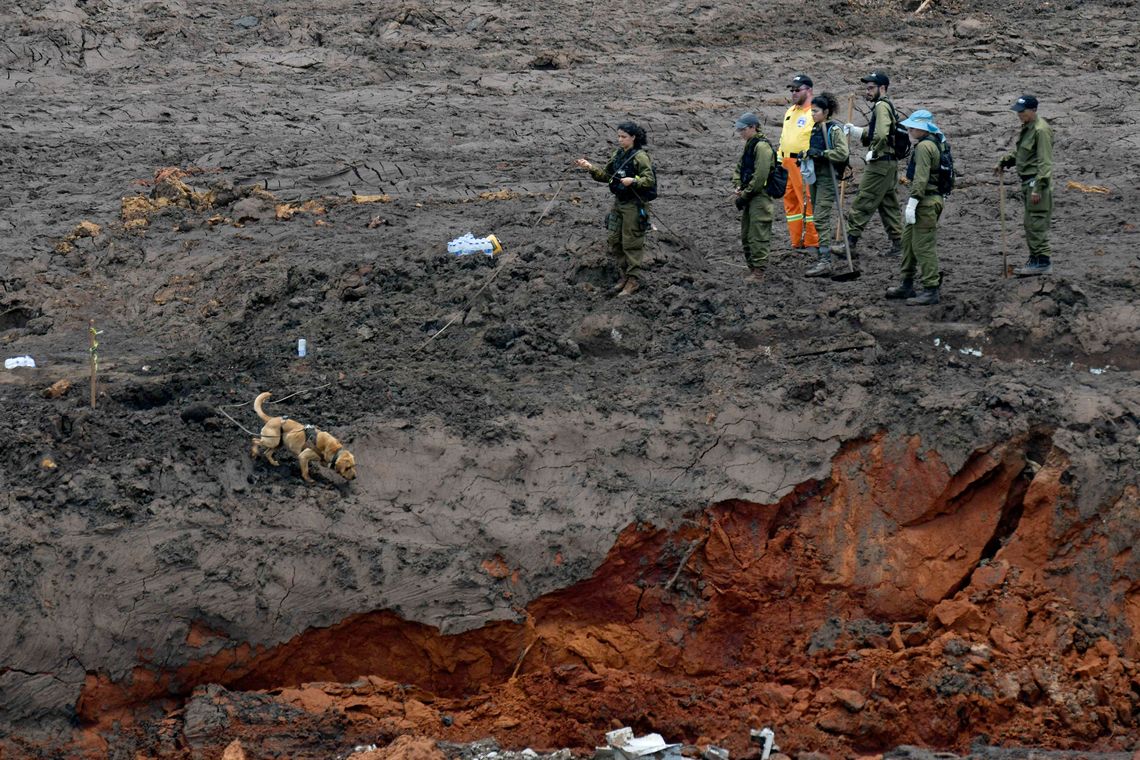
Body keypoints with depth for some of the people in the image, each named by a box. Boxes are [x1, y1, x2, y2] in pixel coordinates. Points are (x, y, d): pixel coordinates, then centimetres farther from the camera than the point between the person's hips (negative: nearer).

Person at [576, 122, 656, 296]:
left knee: (632, 242, -3)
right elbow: (605, 175, 12)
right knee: (614, 240, 10)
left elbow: (649, 180, -18)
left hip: (635, 204, -8)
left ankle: (633, 280, 6)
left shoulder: (640, 157, -14)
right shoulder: (618, 154, 8)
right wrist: (591, 168, -3)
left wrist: (633, 181, -32)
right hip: (619, 203, 8)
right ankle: (624, 275, 22)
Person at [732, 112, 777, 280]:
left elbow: (760, 176, -21)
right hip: (750, 197, 10)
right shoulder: (749, 146, 16)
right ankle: (752, 268, 22)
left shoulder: (762, 146, -15)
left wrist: (745, 195, -15)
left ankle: (758, 272, -7)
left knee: (758, 236, -9)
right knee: (746, 236, 15)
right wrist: (738, 187, 4)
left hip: (760, 196, -10)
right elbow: (739, 168, 22)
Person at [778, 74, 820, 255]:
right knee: (791, 203, 10)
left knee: (807, 203, -9)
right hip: (787, 164, 9)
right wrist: (780, 161, 24)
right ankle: (797, 243, 16)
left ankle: (812, 244, -5)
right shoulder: (790, 112, 21)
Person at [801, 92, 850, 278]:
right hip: (815, 176, 9)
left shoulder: (834, 129, -12)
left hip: (828, 177, -9)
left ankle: (825, 262, -15)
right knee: (819, 218, 12)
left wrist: (821, 153, -23)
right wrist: (806, 155, 8)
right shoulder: (815, 129, 13)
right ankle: (823, 258, 19)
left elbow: (843, 153, -20)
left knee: (821, 219, -14)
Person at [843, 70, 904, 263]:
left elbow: (881, 134, -29)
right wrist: (854, 130, 7)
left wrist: (873, 152, -16)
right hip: (891, 162, 10)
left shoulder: (881, 106, -13)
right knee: (889, 204, 14)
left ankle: (850, 243, -9)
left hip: (880, 163, -10)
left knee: (863, 202, -9)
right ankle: (898, 243, 16)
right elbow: (870, 134, 21)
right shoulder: (887, 106, 19)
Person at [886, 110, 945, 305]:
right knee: (908, 240, 19)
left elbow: (921, 178, -24)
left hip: (926, 201, -11)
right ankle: (907, 285, 28)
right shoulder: (935, 142, 17)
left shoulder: (924, 146, -17)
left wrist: (912, 203, -25)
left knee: (924, 246, -8)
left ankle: (931, 290, -6)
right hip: (930, 199, 11)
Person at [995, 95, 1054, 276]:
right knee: (1030, 224, 15)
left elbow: (1045, 162, -20)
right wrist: (1003, 162, 20)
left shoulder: (1041, 130, -17)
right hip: (1027, 180, 10)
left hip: (1037, 181, -10)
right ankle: (1035, 260, 22)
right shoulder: (1026, 127, 14)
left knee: (1036, 222, -9)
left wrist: (1038, 188, -23)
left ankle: (1043, 262, -7)